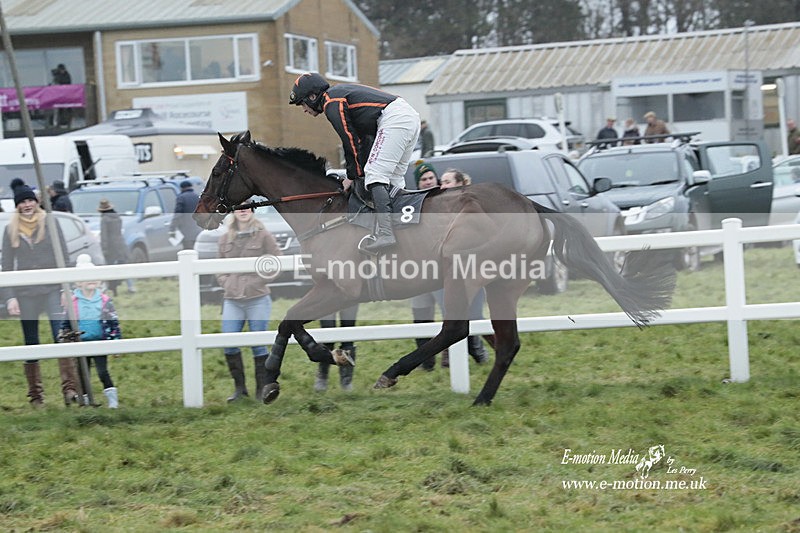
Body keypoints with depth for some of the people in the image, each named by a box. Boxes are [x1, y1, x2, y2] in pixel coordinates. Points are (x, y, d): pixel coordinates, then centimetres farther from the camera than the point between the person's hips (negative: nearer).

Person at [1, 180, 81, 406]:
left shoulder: (50, 223, 2)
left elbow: (64, 258, 3)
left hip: (52, 290, -2)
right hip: (26, 293, 2)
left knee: (62, 339, -16)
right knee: (31, 345, 6)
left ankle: (70, 389, -20)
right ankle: (36, 395, 12)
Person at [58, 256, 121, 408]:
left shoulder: (105, 301, -2)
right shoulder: (73, 302, -3)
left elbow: (114, 323, 2)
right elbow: (65, 323, 5)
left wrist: (116, 343, -1)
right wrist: (62, 340, 0)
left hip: (100, 342, -1)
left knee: (102, 370, -11)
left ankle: (111, 396, -5)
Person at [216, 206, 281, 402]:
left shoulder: (263, 236, 0)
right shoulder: (224, 239, 11)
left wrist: (258, 281, -5)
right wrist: (225, 283, 3)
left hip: (257, 299, -3)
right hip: (232, 300, 3)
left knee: (258, 345, 1)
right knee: (229, 344, -3)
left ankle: (262, 389, 12)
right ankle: (239, 387, 12)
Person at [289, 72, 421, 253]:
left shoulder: (331, 103, -3)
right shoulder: (340, 93, 26)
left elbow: (351, 140, -5)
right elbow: (359, 135, 24)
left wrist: (353, 175, 4)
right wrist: (355, 172, 19)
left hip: (394, 120, -10)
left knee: (375, 175, -14)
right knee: (394, 180, 13)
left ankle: (385, 233, -27)